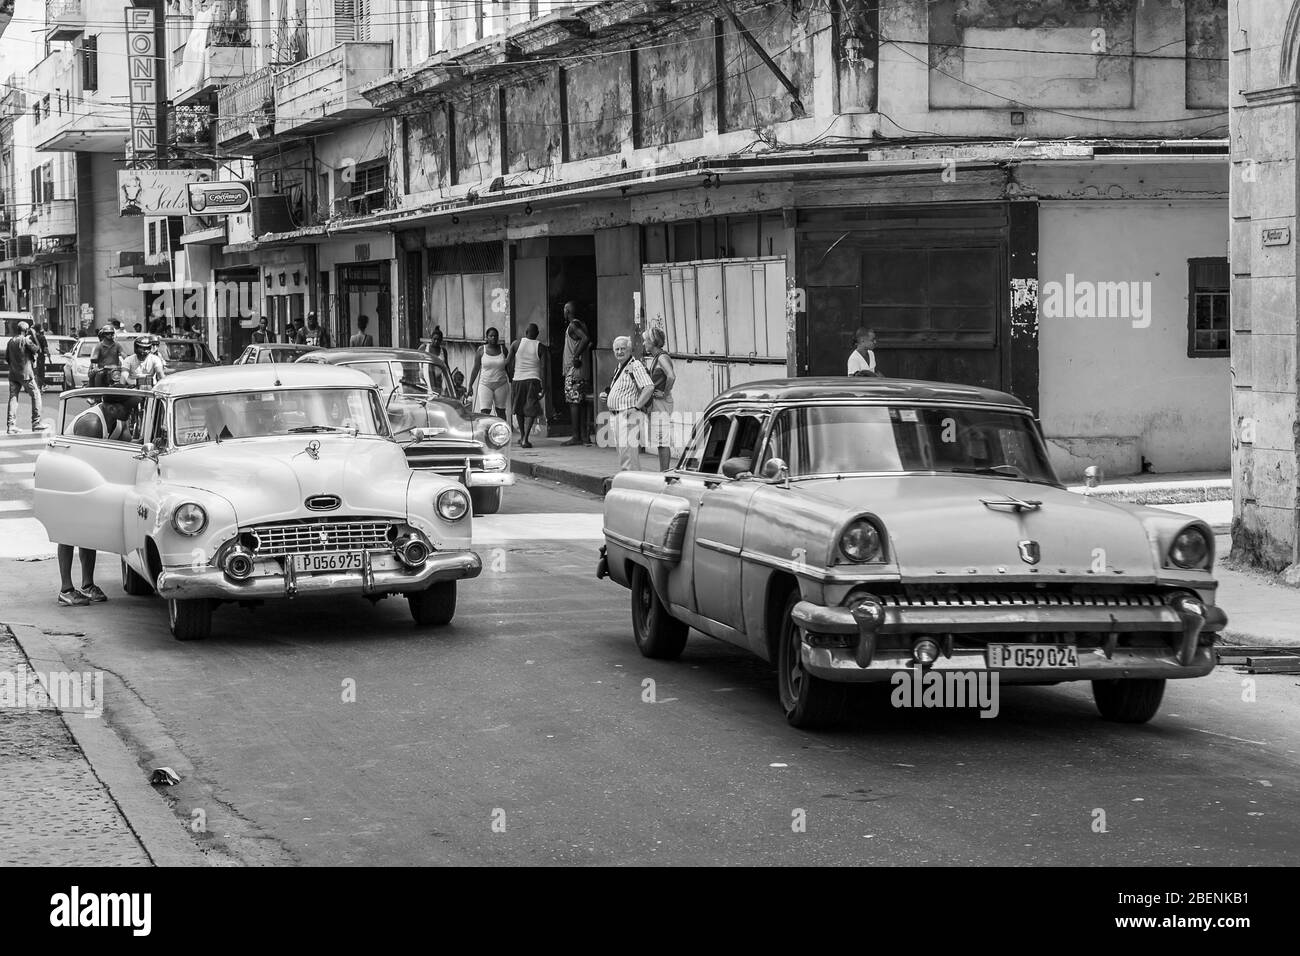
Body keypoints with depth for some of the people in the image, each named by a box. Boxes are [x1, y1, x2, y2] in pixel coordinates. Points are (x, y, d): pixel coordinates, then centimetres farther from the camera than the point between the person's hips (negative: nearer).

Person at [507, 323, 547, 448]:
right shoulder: (541, 347, -2)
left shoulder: (517, 343, 1)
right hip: (533, 379, -2)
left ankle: (522, 436, 30)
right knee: (531, 410, -1)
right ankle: (525, 439, -14)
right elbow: (543, 367, -7)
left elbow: (508, 363, -2)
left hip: (518, 379, 2)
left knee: (519, 409, 19)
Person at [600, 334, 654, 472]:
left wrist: (636, 407, -24)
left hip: (629, 415, -10)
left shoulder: (636, 367, -12)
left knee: (628, 451, -13)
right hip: (616, 416, 10)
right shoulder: (619, 368, 19)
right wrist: (604, 396, 12)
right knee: (622, 451, 13)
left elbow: (649, 387, -24)